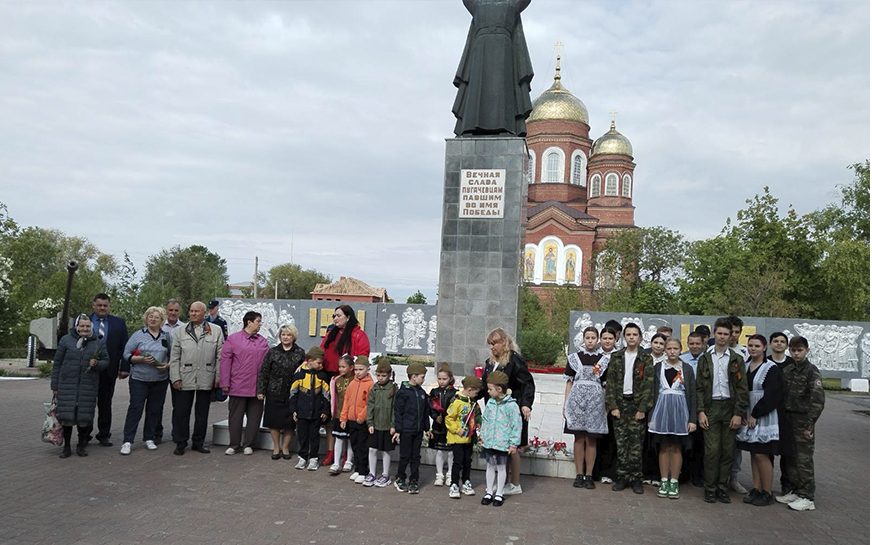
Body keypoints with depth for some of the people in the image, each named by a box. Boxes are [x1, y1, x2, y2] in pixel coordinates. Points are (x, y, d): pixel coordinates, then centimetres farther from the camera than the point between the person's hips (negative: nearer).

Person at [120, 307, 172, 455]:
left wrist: (168, 365, -8)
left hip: (160, 380, 2)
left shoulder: (167, 337, 9)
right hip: (139, 379, -2)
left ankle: (149, 439, 20)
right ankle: (127, 441, 1)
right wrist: (141, 359, -15)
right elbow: (127, 354, 0)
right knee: (135, 408, -4)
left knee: (155, 409, 8)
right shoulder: (138, 335, 2)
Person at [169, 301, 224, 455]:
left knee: (202, 413, 9)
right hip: (185, 379, 0)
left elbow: (220, 356, 4)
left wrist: (219, 378, -2)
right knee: (181, 412, 3)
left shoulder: (216, 331, 6)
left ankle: (198, 442, 21)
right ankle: (180, 443, 15)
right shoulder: (180, 332, 9)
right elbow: (174, 357, 6)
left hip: (206, 379, 0)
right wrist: (175, 378, -3)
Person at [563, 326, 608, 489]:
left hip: (595, 401, 0)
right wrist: (565, 404, 4)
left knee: (591, 439, 2)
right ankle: (579, 475, 9)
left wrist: (607, 405, 2)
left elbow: (606, 385, 10)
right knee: (579, 438, 2)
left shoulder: (603, 360, 8)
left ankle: (589, 475, 9)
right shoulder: (574, 358, 8)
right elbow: (569, 382, 9)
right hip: (577, 399, 0)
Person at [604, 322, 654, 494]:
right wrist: (612, 406, -3)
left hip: (637, 405, -2)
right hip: (620, 404, 2)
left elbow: (648, 385, -2)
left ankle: (636, 479, 6)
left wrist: (643, 408, -9)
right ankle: (622, 477, 10)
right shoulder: (616, 357, 9)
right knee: (621, 443, 2)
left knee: (636, 444, -2)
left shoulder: (646, 359, 4)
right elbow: (610, 383, 6)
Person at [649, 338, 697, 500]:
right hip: (662, 408, 1)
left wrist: (692, 419, -4)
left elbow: (692, 395, 2)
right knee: (664, 447, 5)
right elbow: (652, 393, 5)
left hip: (680, 409, 0)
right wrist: (651, 416, 1)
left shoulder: (687, 369, 3)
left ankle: (674, 483, 11)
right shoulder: (658, 367, 5)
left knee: (676, 448, 3)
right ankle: (664, 482, 12)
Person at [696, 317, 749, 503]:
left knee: (728, 450, 3)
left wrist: (739, 413, -5)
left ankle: (722, 486, 13)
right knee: (712, 450, -4)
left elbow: (742, 388, 3)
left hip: (730, 407, 1)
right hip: (711, 408, -1)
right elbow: (699, 388, 5)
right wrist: (700, 411, -4)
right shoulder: (704, 359, 8)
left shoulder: (737, 359, 7)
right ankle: (710, 488, 5)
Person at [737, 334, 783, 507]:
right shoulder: (745, 366, 9)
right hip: (748, 417, 6)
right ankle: (756, 490, 16)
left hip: (763, 418, -6)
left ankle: (767, 493, 6)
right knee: (753, 454, 9)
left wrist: (755, 415, -13)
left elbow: (771, 396, -13)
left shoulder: (771, 368, -9)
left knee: (761, 455, -5)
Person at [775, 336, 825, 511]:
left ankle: (807, 498, 6)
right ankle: (795, 491, 24)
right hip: (788, 418, 7)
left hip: (803, 420, -6)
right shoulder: (788, 370, 10)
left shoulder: (812, 371, -10)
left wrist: (810, 425, -18)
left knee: (804, 459, -2)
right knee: (791, 457, 13)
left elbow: (818, 400, -16)